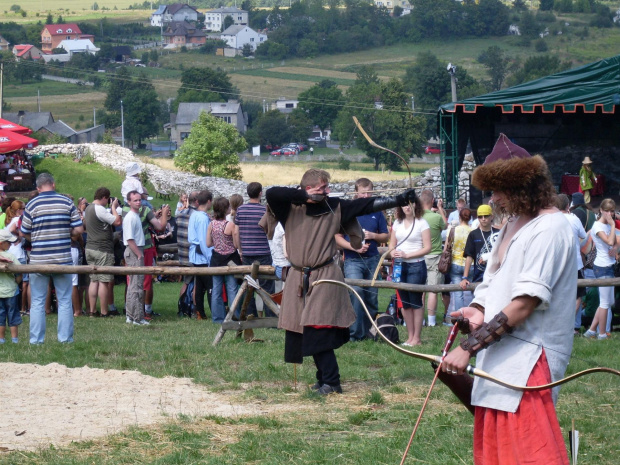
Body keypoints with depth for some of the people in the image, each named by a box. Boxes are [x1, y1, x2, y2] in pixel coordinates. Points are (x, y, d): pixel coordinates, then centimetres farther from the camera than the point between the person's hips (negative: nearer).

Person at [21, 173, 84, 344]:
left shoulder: (32, 205, -5)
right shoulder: (67, 203, -2)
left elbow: (25, 233, 0)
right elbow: (79, 230, -2)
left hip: (38, 259, -1)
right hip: (63, 259, 1)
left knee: (37, 302, 6)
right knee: (65, 301, 8)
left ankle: (36, 339, 6)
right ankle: (65, 338, 8)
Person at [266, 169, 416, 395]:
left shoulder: (335, 207, 2)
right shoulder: (290, 208, 0)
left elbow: (367, 205, 0)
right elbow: (271, 194, -17)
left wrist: (399, 200, -6)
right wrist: (303, 196, -18)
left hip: (324, 277, -2)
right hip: (298, 277, 3)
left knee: (318, 331, -13)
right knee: (299, 332, 6)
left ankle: (330, 382, -8)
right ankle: (325, 378, 17)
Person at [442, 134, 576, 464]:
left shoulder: (550, 229, -14)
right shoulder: (513, 225, 16)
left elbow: (525, 302, -20)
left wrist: (469, 347, -20)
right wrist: (479, 310, -2)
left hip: (528, 358, -9)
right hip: (499, 353, 9)